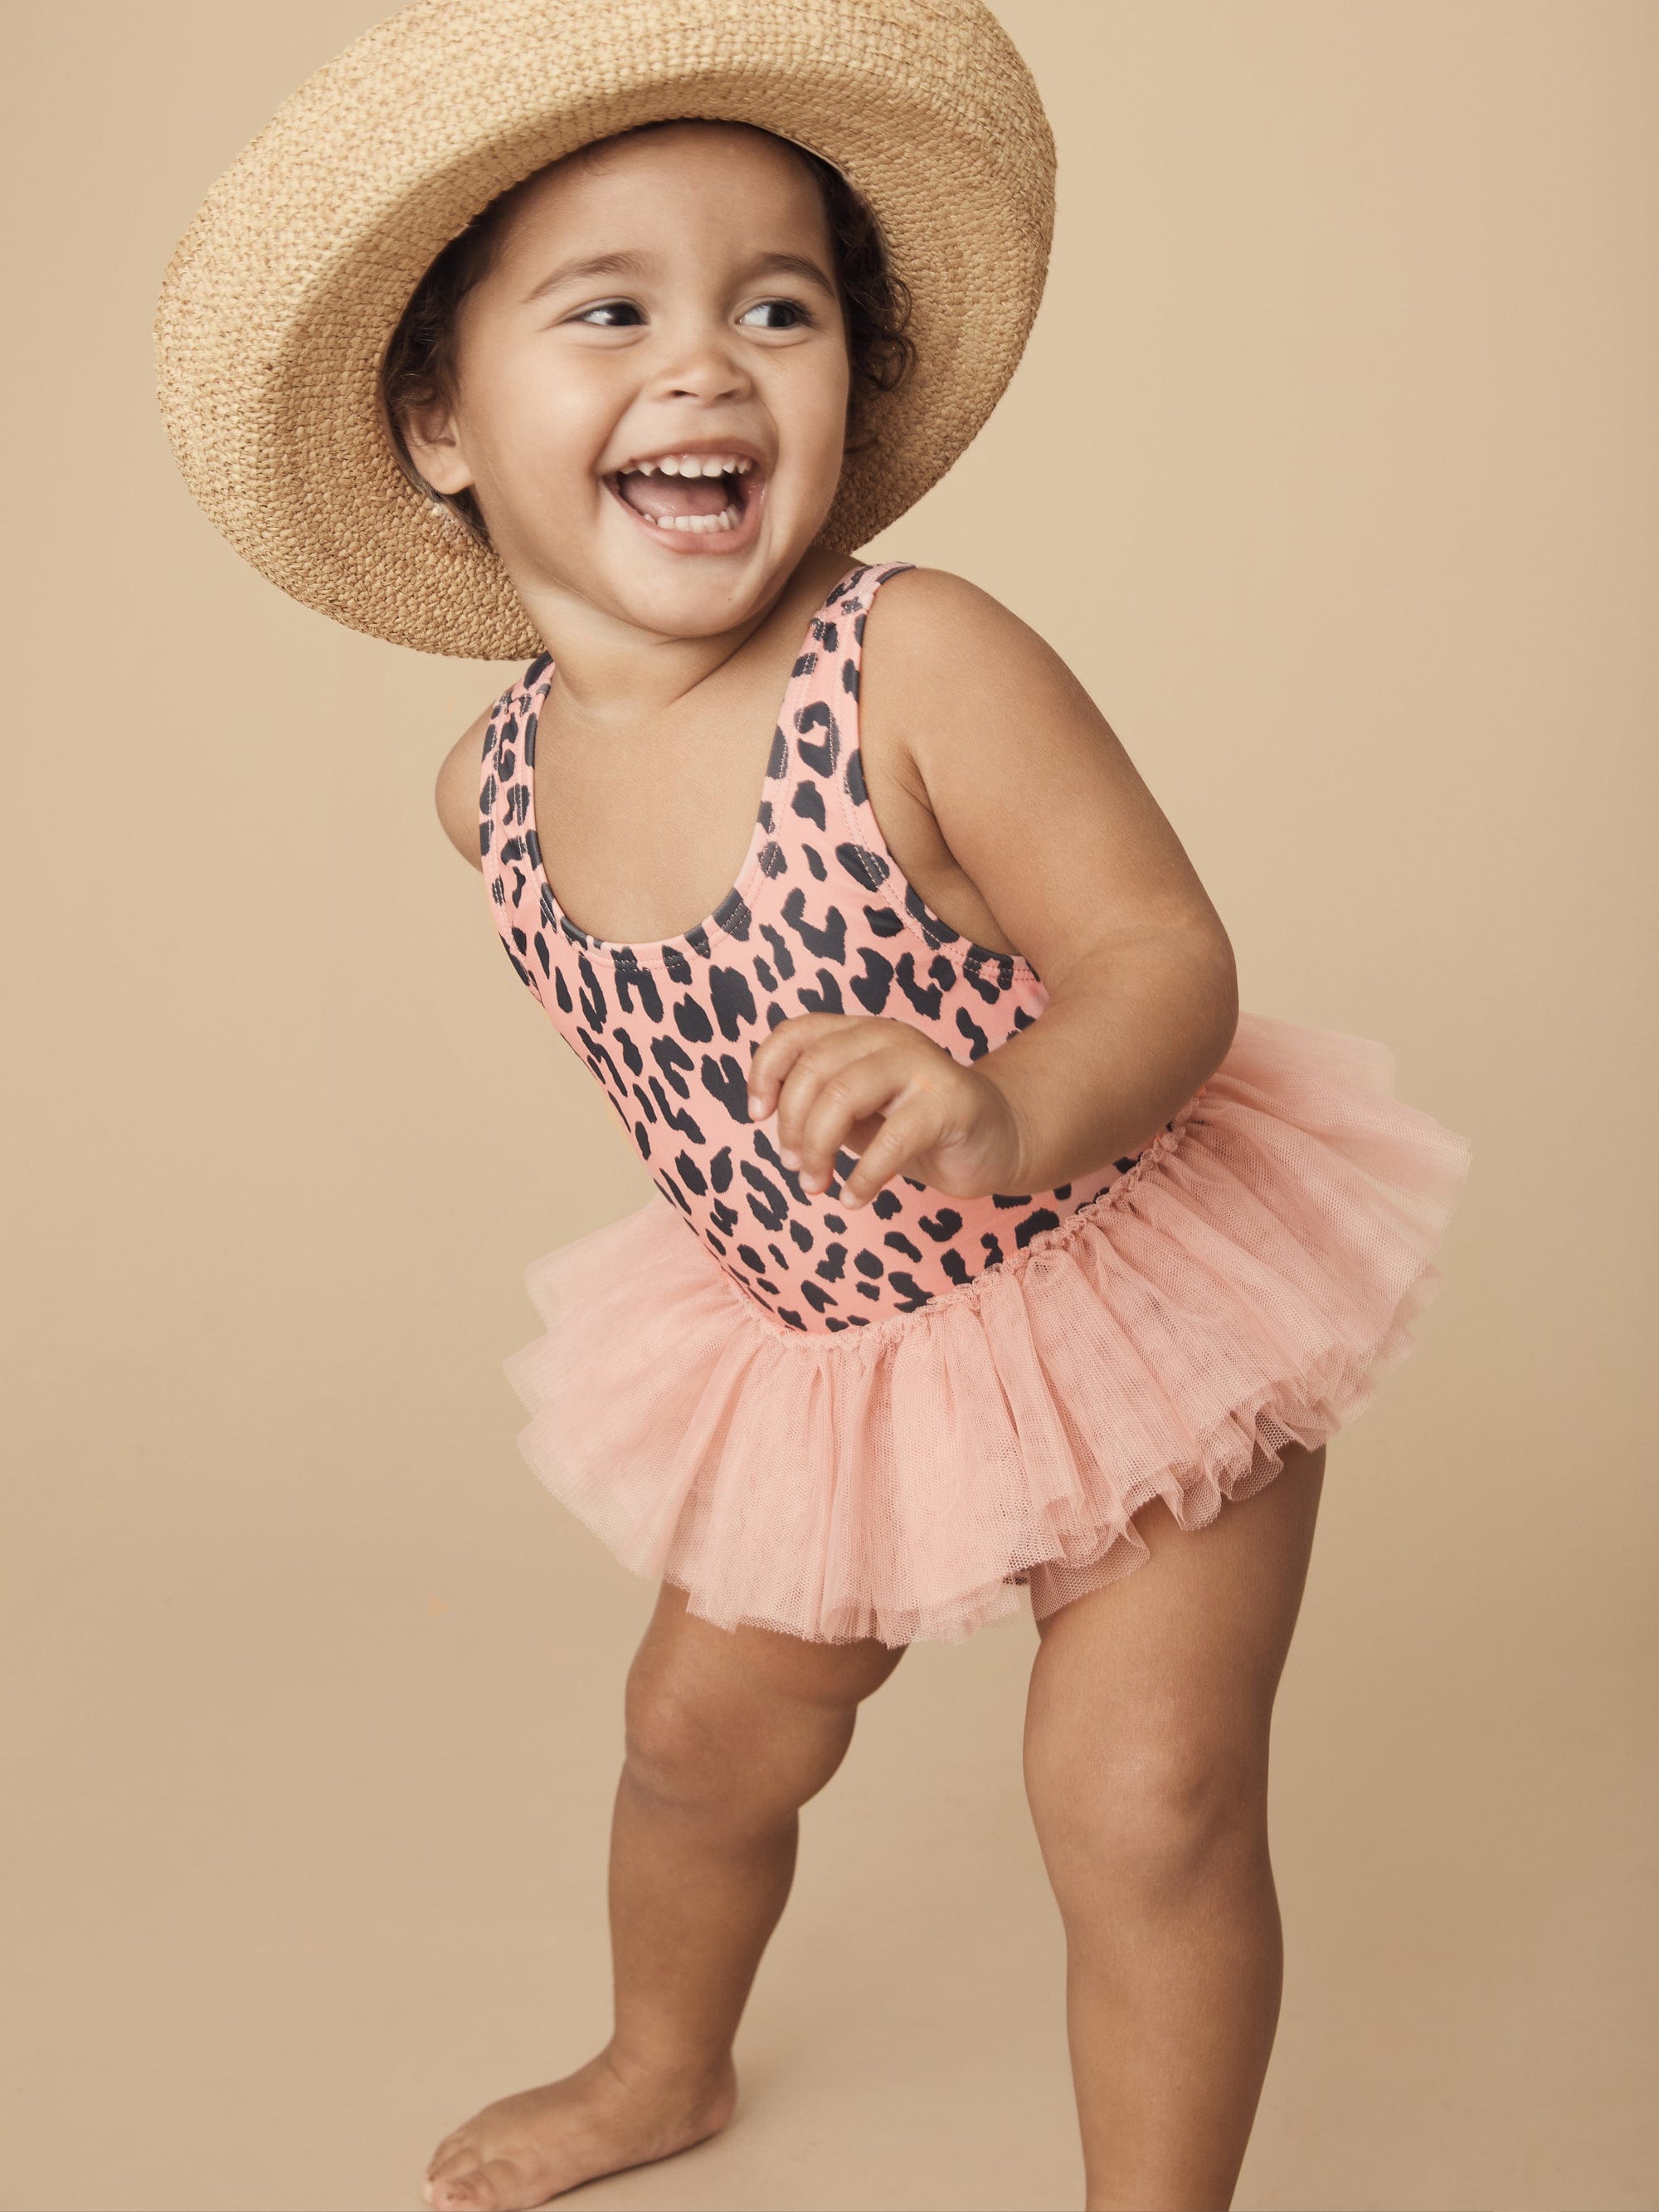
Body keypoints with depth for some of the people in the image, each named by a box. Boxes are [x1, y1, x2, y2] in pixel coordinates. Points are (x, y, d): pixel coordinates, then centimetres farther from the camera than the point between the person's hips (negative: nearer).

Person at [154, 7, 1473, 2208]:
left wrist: (1006, 1121, -46)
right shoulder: (497, 783, -10)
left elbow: (1167, 953, -28)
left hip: (1131, 1287, -5)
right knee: (707, 1727, 19)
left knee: (1141, 1797, -10)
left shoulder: (920, 661, -27)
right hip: (814, 1358, 5)